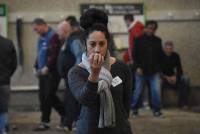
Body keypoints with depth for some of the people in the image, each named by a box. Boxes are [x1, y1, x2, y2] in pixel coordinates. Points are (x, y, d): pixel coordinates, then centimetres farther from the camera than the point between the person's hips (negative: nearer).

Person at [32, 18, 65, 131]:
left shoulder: (53, 36, -13)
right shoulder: (42, 38, 16)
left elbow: (54, 54, -20)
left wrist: (47, 67, -23)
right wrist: (37, 67, 11)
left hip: (51, 72, -9)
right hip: (43, 72, 9)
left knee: (49, 96, -5)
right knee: (43, 97, 8)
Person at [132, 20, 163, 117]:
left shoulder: (158, 41, 11)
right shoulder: (139, 40, 0)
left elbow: (160, 55, 16)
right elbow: (135, 55, -2)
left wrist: (158, 68, 8)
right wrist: (138, 67, -12)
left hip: (154, 71, 2)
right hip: (141, 70, -2)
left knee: (156, 90, -6)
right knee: (138, 90, 5)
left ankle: (156, 110, 5)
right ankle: (134, 109, 19)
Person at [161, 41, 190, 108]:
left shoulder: (176, 56, 0)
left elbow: (179, 70, -1)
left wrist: (175, 76, -21)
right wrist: (166, 77, -24)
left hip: (172, 77, 3)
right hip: (163, 77, -3)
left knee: (185, 79, -22)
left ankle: (182, 103, -21)